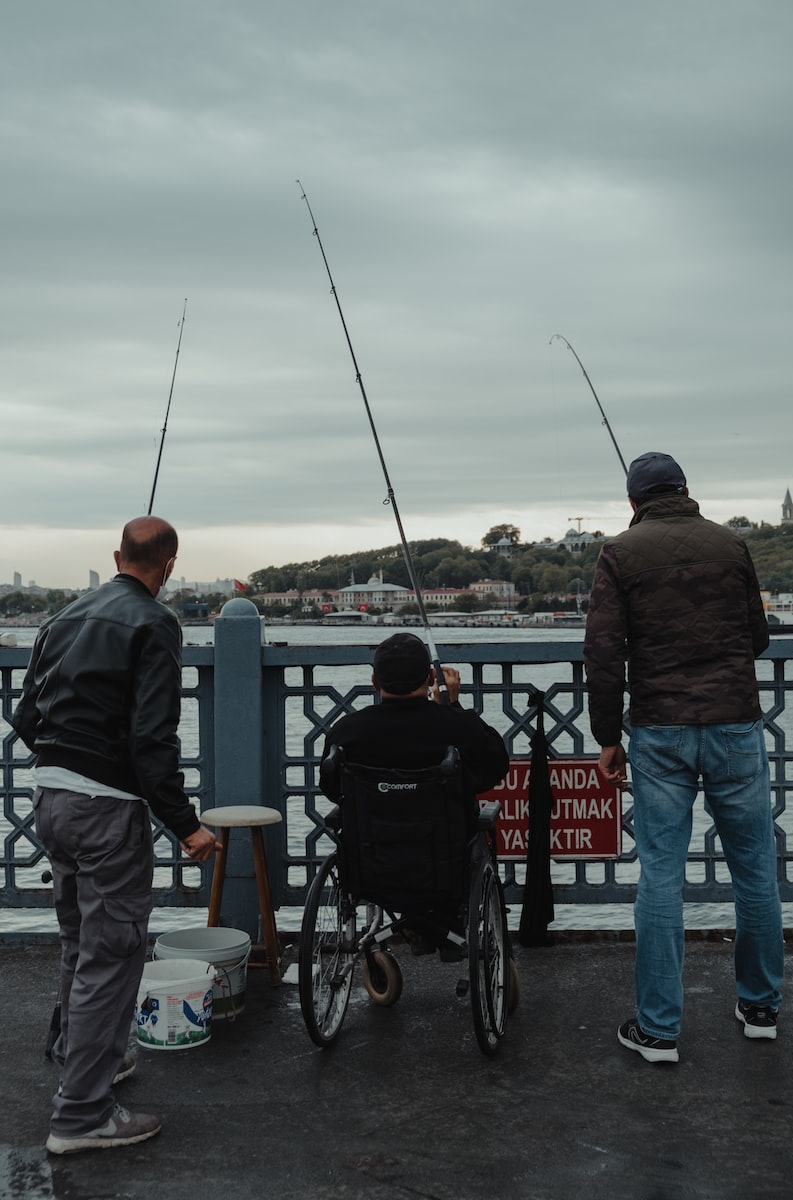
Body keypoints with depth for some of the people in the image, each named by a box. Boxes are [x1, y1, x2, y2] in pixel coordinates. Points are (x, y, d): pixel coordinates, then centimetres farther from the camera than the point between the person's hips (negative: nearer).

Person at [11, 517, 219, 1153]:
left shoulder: (66, 617, 12)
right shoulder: (154, 625, -12)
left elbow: (26, 714, 13)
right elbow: (153, 738, -20)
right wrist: (186, 823, -16)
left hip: (49, 796, 8)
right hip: (108, 806, -8)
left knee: (81, 942, 23)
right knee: (111, 954, -1)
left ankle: (86, 1059, 39)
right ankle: (83, 1115, 4)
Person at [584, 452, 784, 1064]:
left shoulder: (621, 553, 0)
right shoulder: (730, 544, 6)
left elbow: (603, 652, -5)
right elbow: (758, 638, 14)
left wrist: (608, 737, 1)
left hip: (661, 733, -1)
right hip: (737, 725, 1)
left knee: (660, 879, 3)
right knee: (755, 870, 14)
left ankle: (659, 1029, 8)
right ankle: (761, 1007, 25)